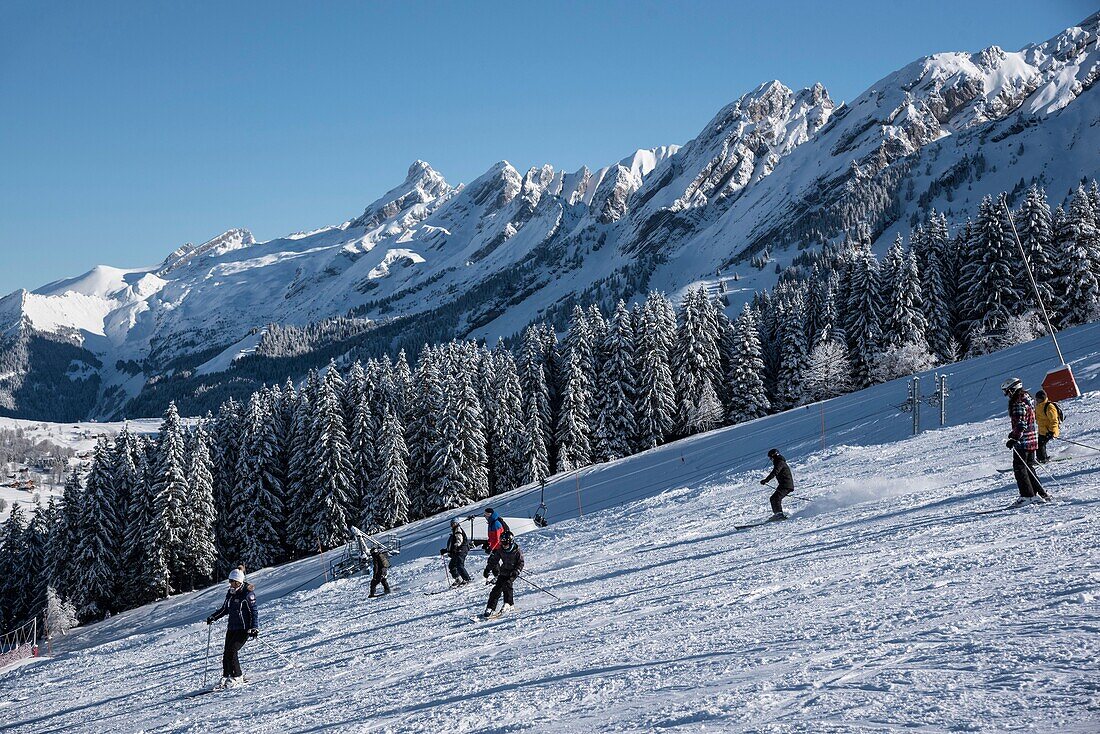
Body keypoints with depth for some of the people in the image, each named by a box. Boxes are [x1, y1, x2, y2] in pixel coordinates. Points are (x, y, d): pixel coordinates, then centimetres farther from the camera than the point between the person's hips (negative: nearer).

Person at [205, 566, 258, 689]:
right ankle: (226, 677, 14)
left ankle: (237, 677, -8)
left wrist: (254, 628, -22)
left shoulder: (247, 593, -11)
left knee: (231, 651, -17)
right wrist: (213, 617, 13)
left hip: (244, 628, -7)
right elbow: (225, 609, 24)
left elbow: (254, 611, -14)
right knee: (226, 653, 1)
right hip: (232, 627, 7)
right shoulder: (230, 593, 11)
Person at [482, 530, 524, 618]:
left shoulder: (517, 551, -13)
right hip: (503, 572, 4)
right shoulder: (500, 550, -3)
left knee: (507, 584, -26)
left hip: (513, 572, -4)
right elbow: (493, 560, 7)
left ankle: (508, 604, -14)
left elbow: (521, 563, -9)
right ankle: (490, 608, -7)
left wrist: (516, 571, -24)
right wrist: (487, 570, 1)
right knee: (497, 588, -8)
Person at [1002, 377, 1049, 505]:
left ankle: (1028, 495, -6)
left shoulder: (1019, 404, -17)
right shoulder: (1027, 399, 16)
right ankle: (1040, 493, 17)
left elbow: (1021, 424, -24)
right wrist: (1014, 433, 31)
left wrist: (1014, 438, -25)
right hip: (1032, 440, 10)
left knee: (1019, 467, -4)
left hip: (1023, 441, -10)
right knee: (1028, 467, 15)